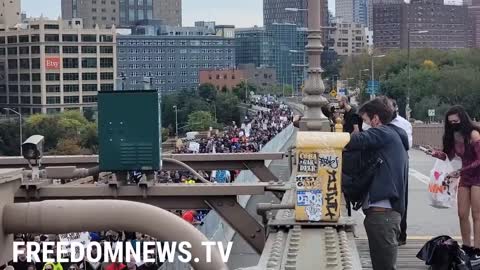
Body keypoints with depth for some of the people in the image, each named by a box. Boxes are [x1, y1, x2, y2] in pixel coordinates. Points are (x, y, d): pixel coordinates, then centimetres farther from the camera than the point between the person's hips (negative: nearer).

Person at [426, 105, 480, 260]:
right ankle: (466, 248, 14)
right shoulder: (453, 136, 0)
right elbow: (449, 156, 3)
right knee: (462, 215, 6)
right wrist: (435, 153, -15)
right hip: (464, 177, 7)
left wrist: (461, 171, -23)